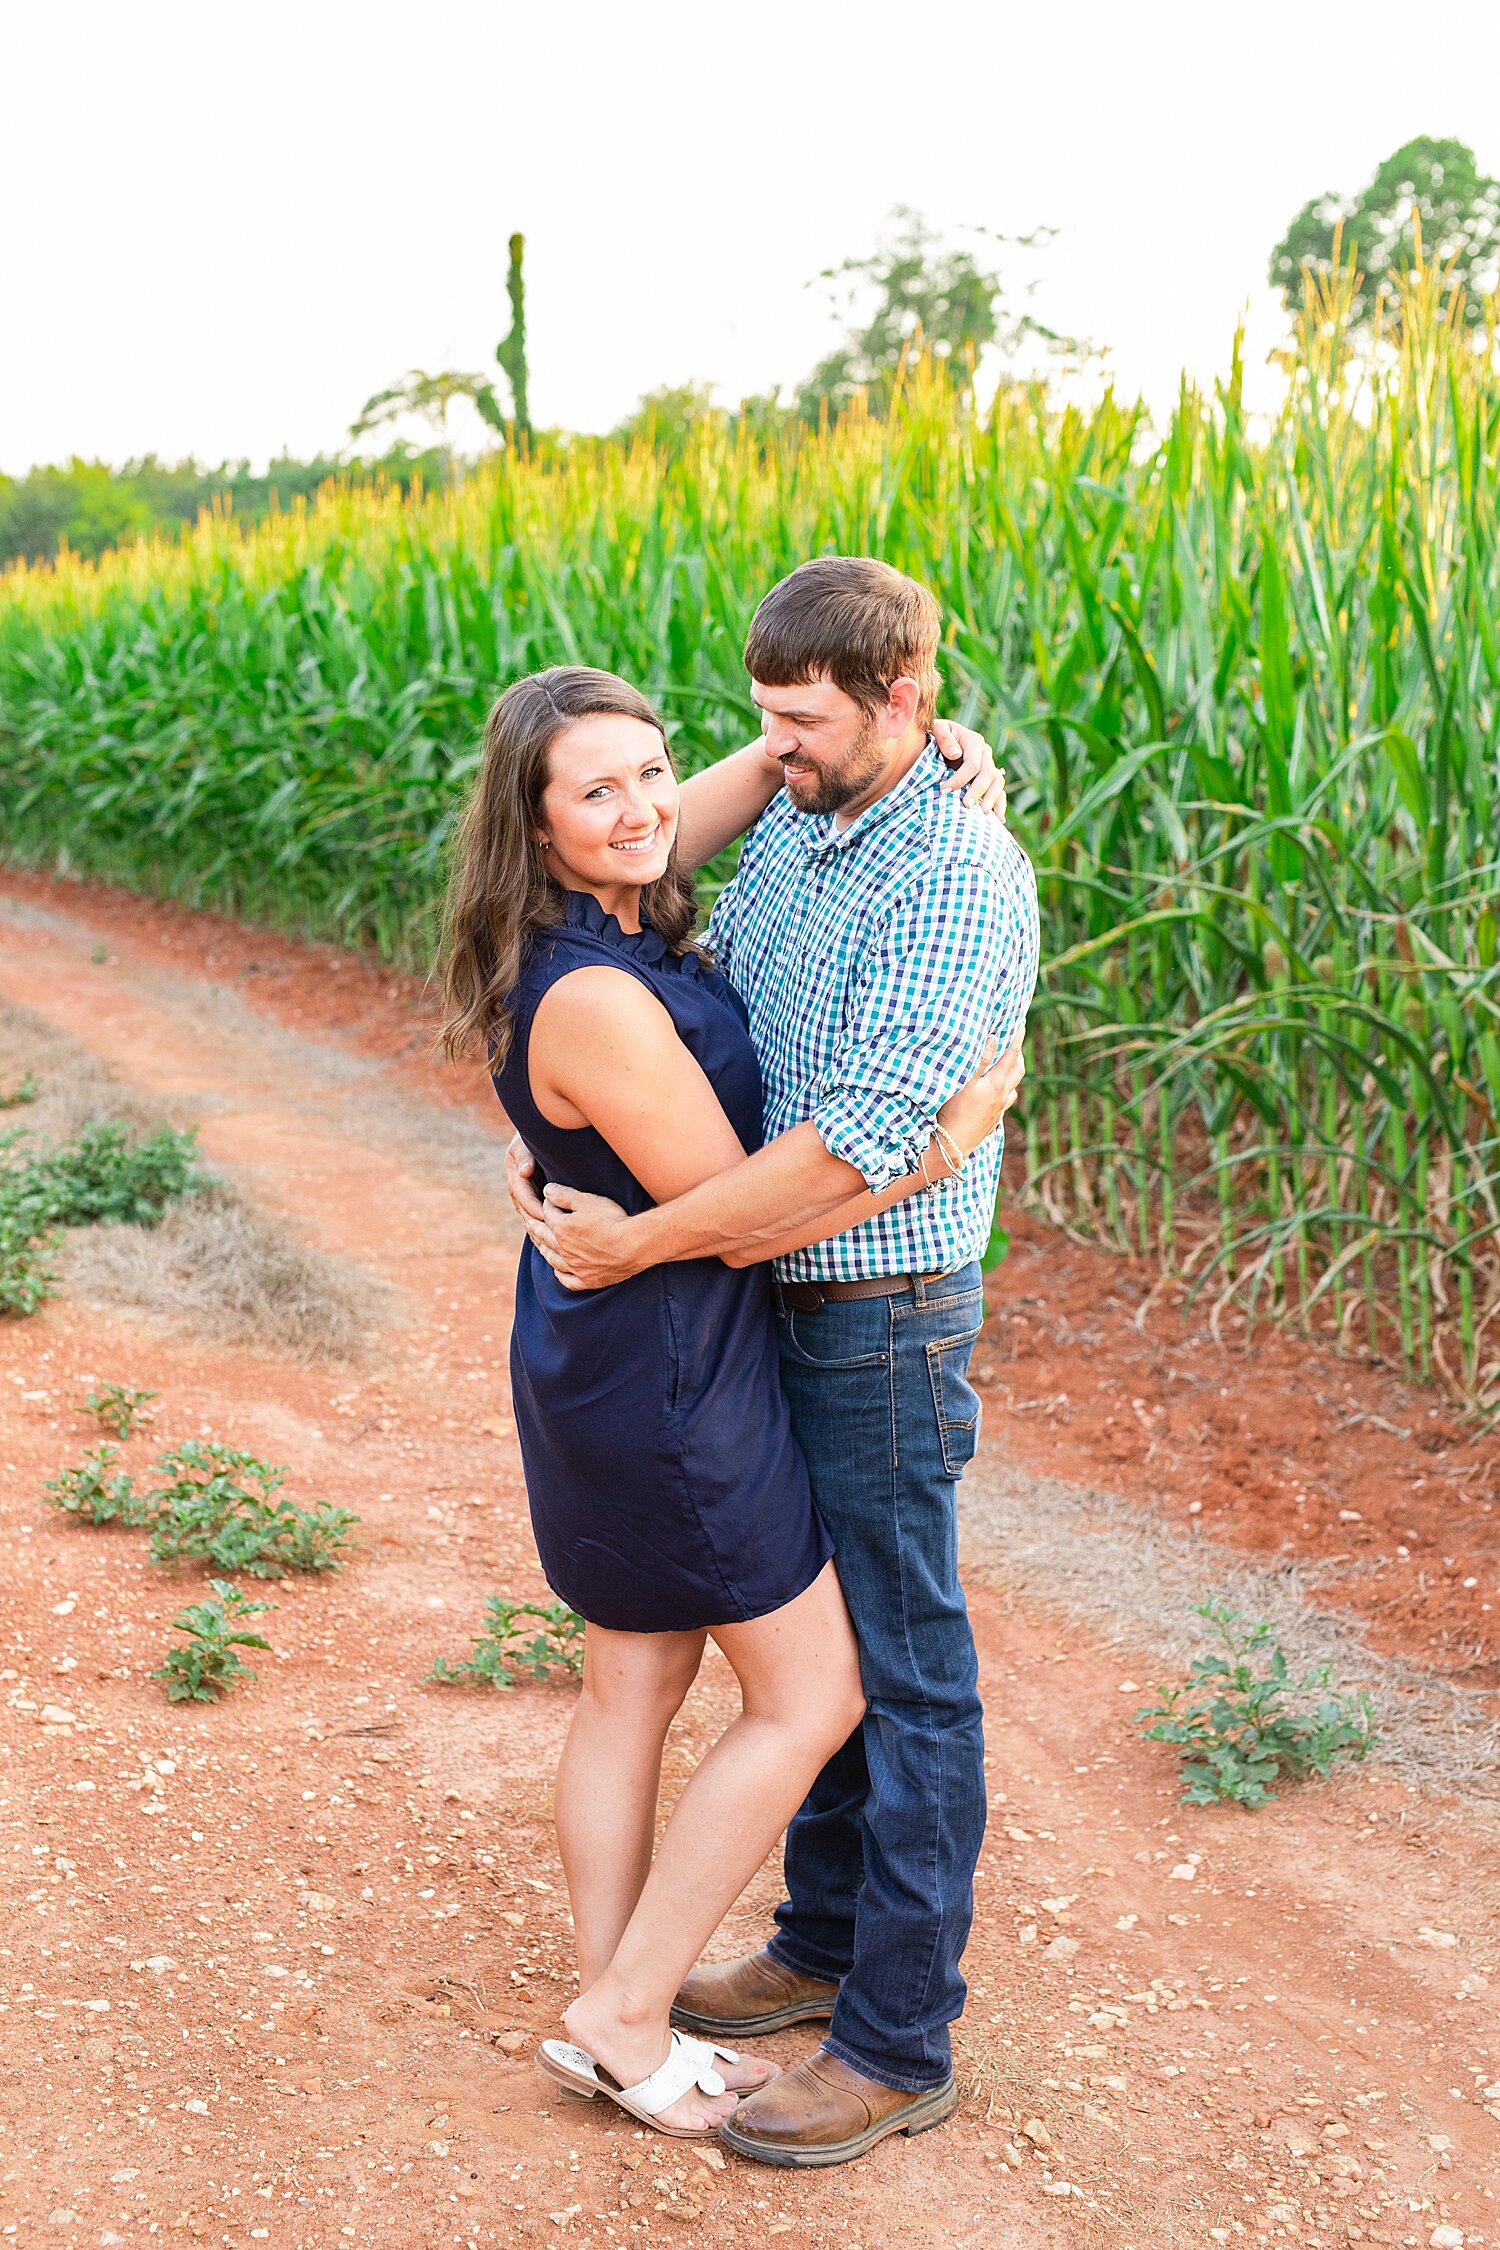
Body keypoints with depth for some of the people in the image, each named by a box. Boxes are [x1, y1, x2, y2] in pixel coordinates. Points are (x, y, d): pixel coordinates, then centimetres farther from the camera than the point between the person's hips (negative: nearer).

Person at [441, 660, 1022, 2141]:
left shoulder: (605, 919, 0)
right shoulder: (592, 998, -28)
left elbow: (739, 785, 15)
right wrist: (943, 1145, -16)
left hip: (600, 1362, 9)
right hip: (665, 1379, -9)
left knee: (633, 1685, 17)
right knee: (811, 1696, 6)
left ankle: (605, 2013, 30)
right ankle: (624, 2018, 13)